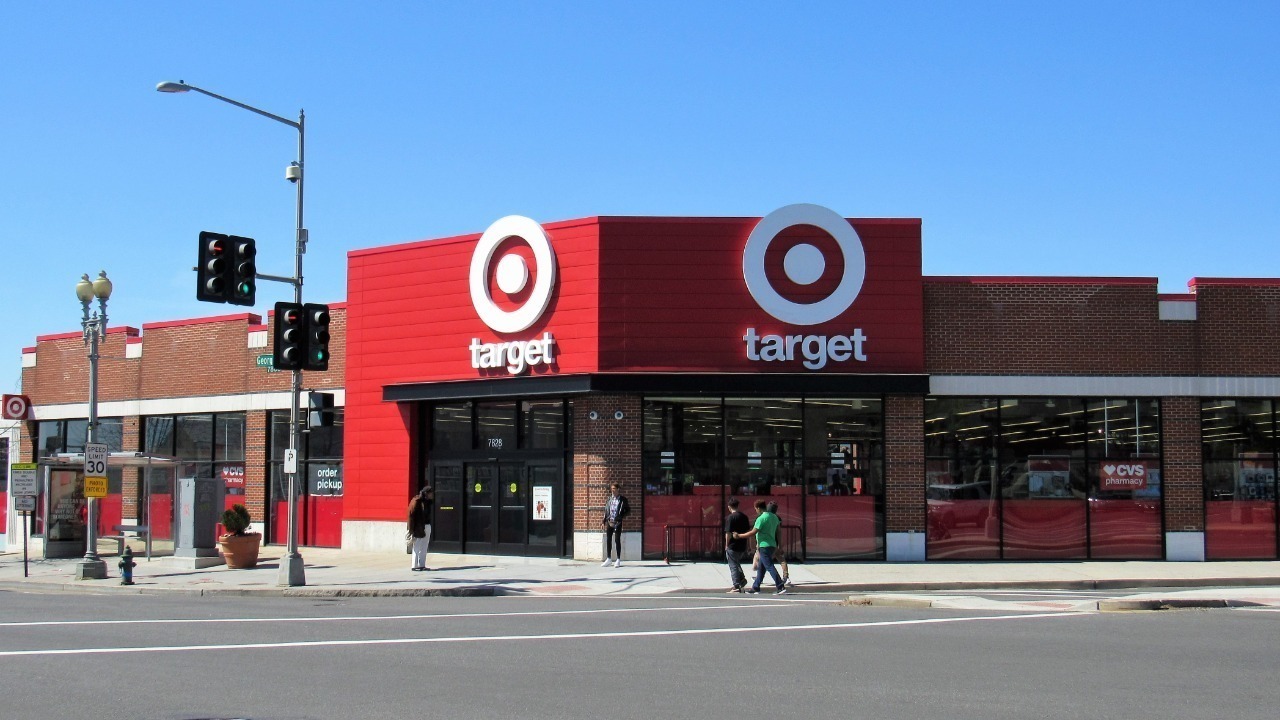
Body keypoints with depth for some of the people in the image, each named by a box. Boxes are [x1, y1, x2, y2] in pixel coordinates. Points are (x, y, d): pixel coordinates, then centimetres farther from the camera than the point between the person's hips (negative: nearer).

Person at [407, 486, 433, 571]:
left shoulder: (426, 501, 9)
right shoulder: (416, 501, -14)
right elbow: (411, 515, -16)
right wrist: (412, 530, -19)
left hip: (427, 526, 8)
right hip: (419, 528, -8)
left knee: (424, 548, 12)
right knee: (417, 547, -3)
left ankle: (422, 565, 17)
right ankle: (414, 566, 2)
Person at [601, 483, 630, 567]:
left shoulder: (623, 499, -3)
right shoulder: (610, 498, 9)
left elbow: (628, 510, 1)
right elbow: (606, 510, 13)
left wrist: (624, 516, -15)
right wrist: (604, 519, 6)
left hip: (618, 522, -4)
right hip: (609, 521, 4)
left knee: (617, 540, -2)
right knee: (608, 540, 8)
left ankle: (618, 560, 5)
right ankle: (608, 559, 16)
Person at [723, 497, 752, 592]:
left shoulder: (730, 517, -15)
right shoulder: (744, 516, 6)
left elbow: (728, 533, -17)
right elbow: (748, 530, 12)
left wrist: (726, 545, -6)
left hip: (732, 546, -7)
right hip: (742, 545, 7)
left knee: (733, 566, 1)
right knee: (737, 563, 26)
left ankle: (736, 586, 0)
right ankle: (742, 578, 17)